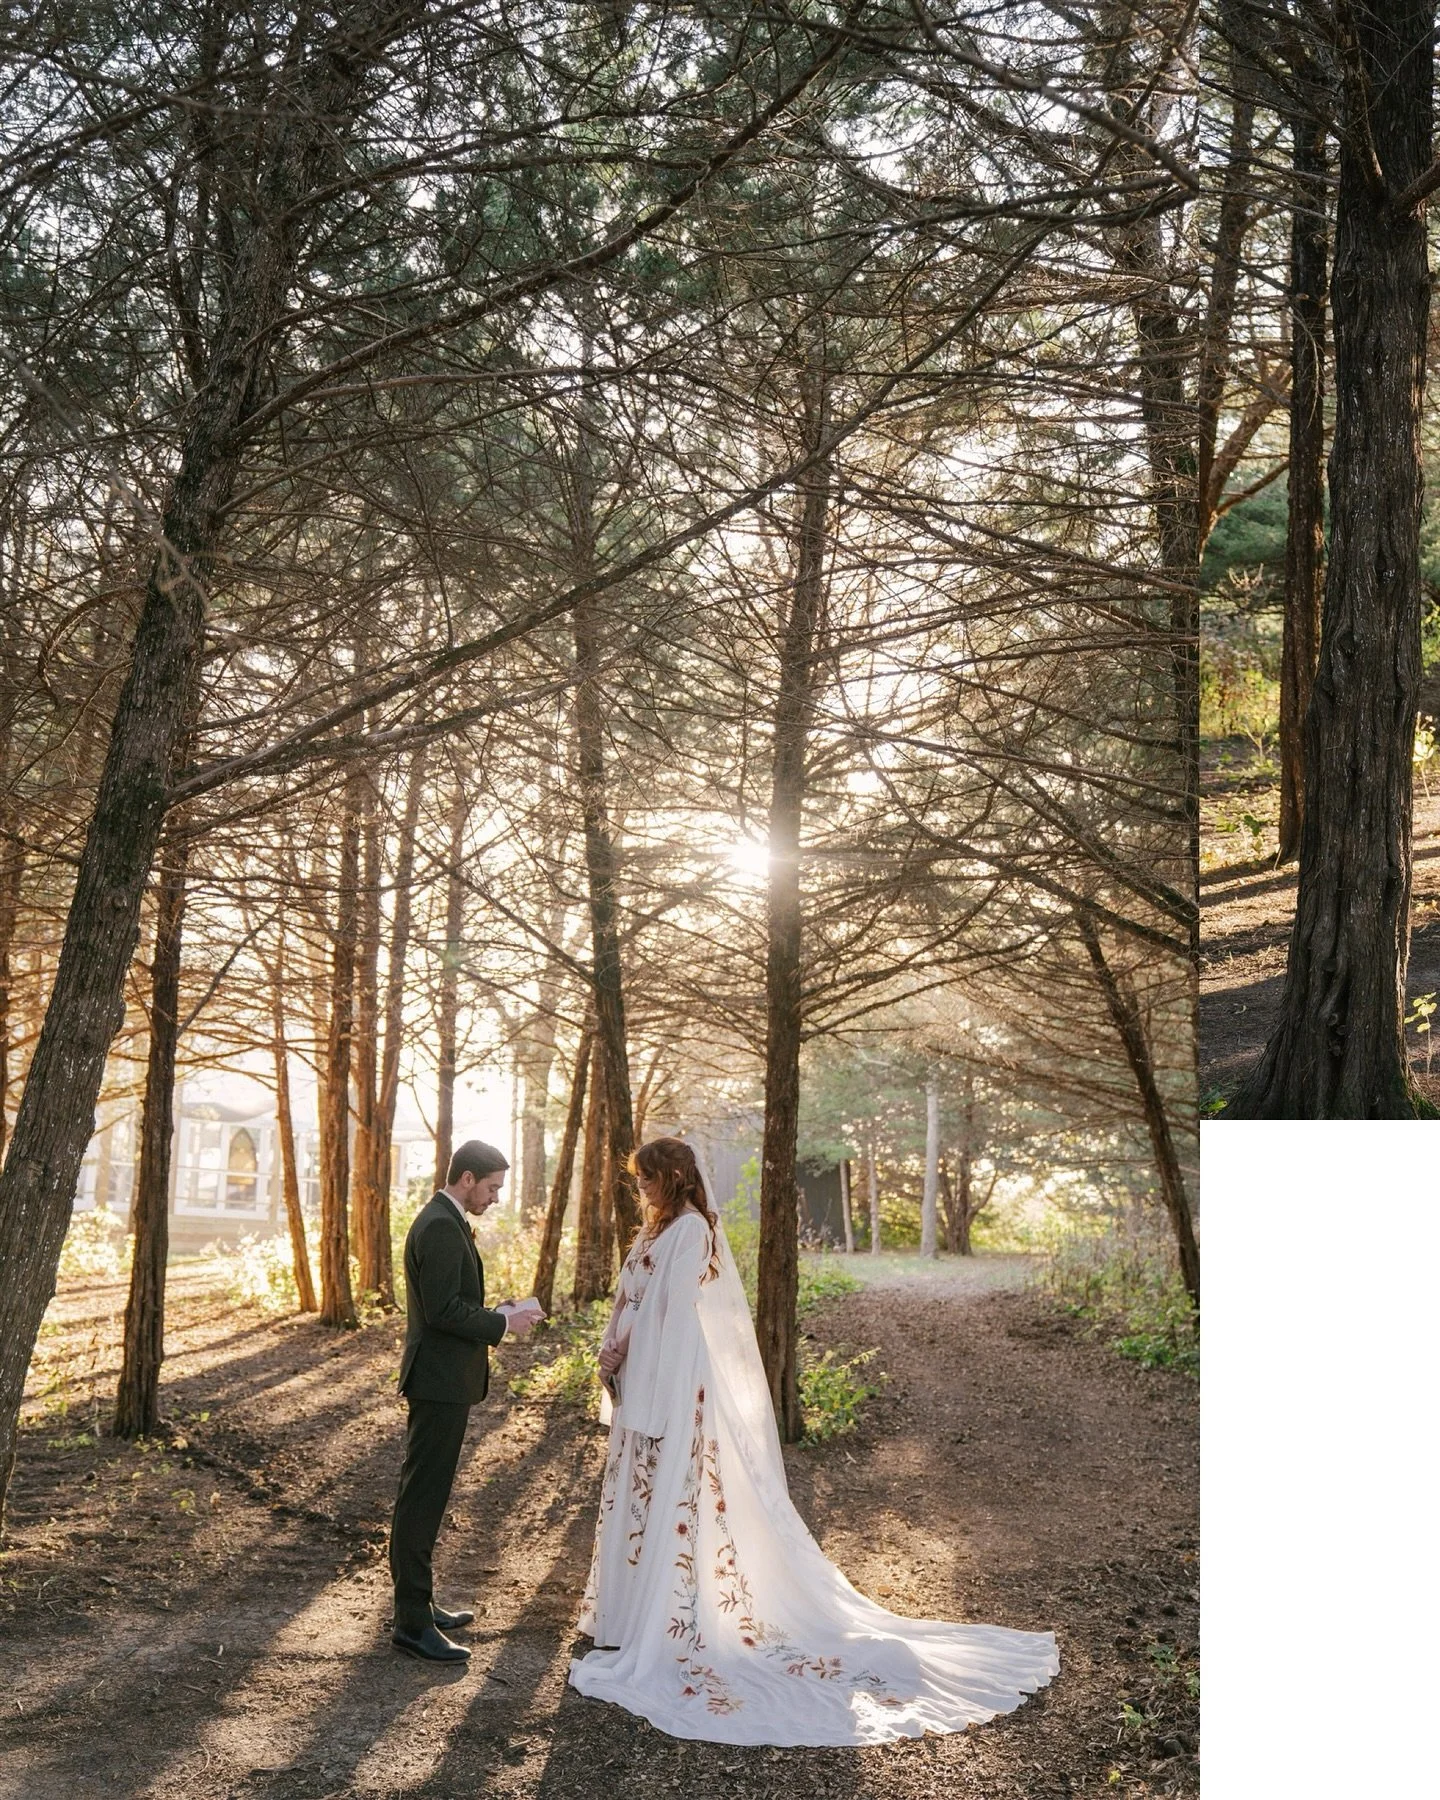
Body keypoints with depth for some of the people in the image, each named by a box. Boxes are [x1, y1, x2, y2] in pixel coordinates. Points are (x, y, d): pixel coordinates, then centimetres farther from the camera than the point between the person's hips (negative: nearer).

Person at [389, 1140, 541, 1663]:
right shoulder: (440, 1227, -18)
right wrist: (502, 1323, -15)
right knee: (422, 1497, -6)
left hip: (443, 1380, 11)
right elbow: (443, 1310, -24)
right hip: (441, 1382, -11)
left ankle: (417, 1603, 28)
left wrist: (493, 1314, 9)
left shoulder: (445, 1222, 15)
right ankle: (412, 1622, -1)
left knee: (424, 1495, 17)